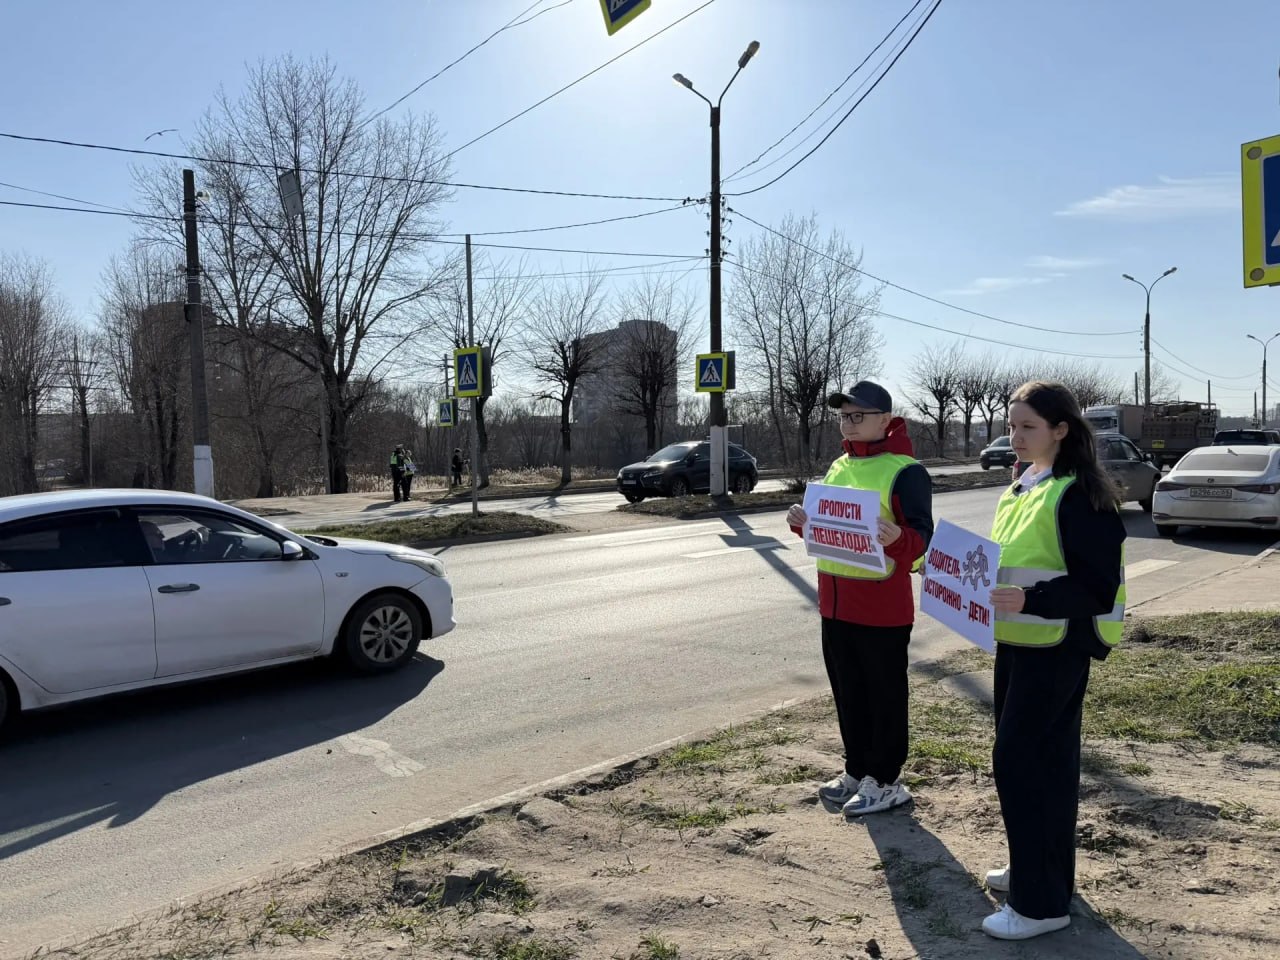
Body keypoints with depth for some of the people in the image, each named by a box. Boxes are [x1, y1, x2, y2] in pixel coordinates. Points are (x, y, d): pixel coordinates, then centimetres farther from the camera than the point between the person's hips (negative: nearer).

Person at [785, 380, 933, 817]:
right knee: (847, 693, 17)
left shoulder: (905, 471, -12)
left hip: (883, 609, -7)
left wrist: (896, 537, -36)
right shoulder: (837, 468, 11)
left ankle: (885, 781, 21)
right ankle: (856, 770, 32)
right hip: (835, 604, 7)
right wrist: (804, 524, -2)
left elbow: (922, 539, -16)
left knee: (884, 696, 7)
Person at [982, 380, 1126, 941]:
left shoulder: (1078, 496, -17)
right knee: (1045, 758, 17)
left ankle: (1040, 902, 6)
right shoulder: (1021, 489, 10)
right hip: (1016, 642, 9)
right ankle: (1038, 870, 31)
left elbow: (1100, 587, -20)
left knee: (1016, 760, -6)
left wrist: (1031, 600, -31)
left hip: (1056, 648, -9)